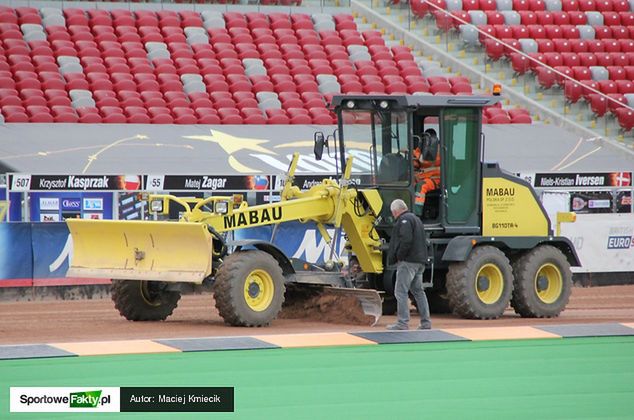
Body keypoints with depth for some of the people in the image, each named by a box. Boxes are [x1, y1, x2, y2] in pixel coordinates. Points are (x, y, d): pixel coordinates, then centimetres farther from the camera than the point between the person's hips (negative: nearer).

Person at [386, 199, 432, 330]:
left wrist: (399, 256, -13)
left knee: (401, 292, -8)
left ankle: (403, 322, -12)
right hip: (420, 261, 10)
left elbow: (406, 240, -23)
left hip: (408, 261, -10)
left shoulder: (404, 220, -10)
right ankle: (425, 322, 14)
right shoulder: (416, 219, 22)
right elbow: (423, 241, 24)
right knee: (418, 291, 15)